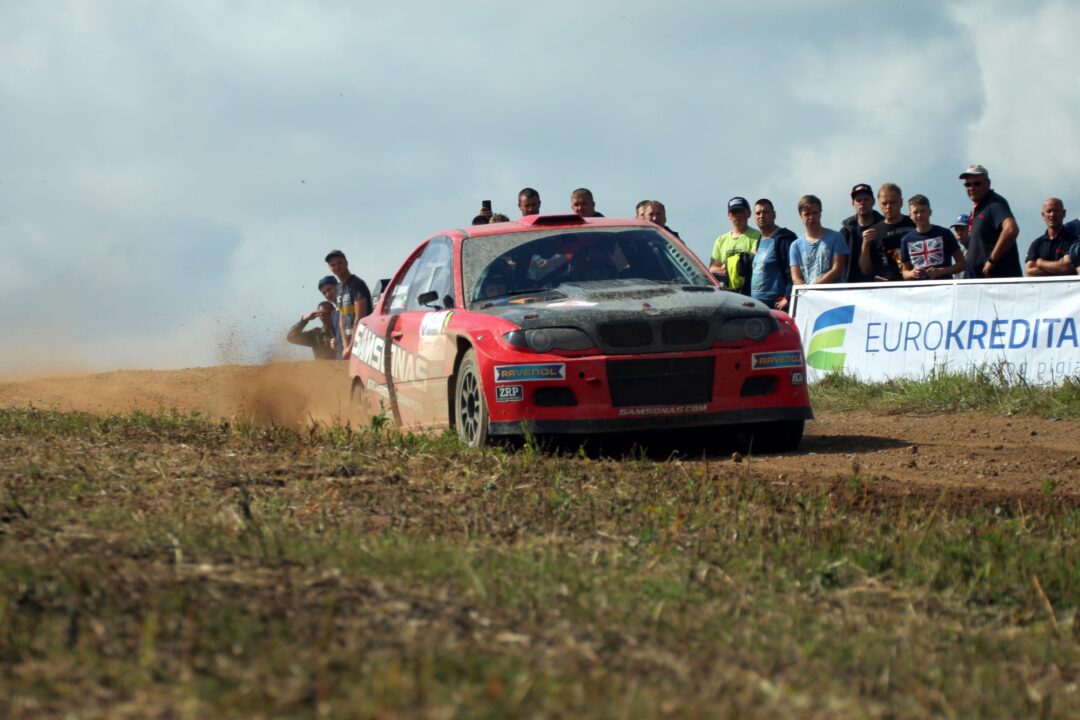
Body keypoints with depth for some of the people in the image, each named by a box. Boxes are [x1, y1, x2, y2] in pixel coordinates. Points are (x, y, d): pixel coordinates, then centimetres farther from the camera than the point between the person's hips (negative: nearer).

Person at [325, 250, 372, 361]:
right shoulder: (340, 287, 17)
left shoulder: (357, 284, -10)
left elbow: (360, 318, -15)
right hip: (350, 340, 8)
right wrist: (345, 346, 6)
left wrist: (351, 347, -16)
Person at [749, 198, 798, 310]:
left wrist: (788, 298, -21)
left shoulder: (784, 238, -8)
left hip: (776, 304, -9)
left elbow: (793, 271, -15)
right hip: (755, 303, 9)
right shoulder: (759, 241, 20)